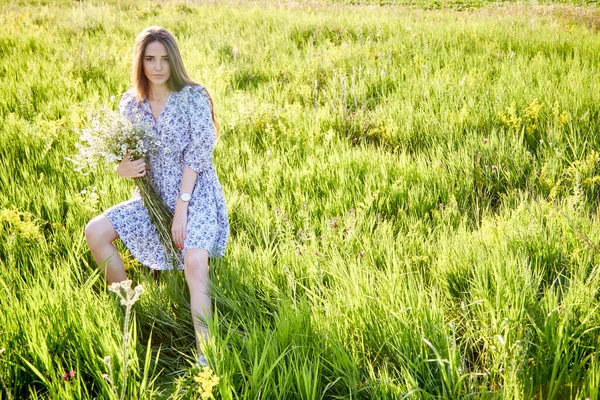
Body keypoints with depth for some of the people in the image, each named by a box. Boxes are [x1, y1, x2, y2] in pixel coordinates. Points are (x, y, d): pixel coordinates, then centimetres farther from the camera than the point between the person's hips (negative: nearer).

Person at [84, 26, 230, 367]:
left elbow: (196, 156, -15)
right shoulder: (131, 104, 3)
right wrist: (122, 169, -15)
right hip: (155, 197, 6)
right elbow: (124, 156, 10)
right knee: (95, 232, -8)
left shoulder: (193, 97, -11)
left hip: (196, 193, -6)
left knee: (194, 261, -31)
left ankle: (205, 358, -26)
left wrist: (181, 207, -19)